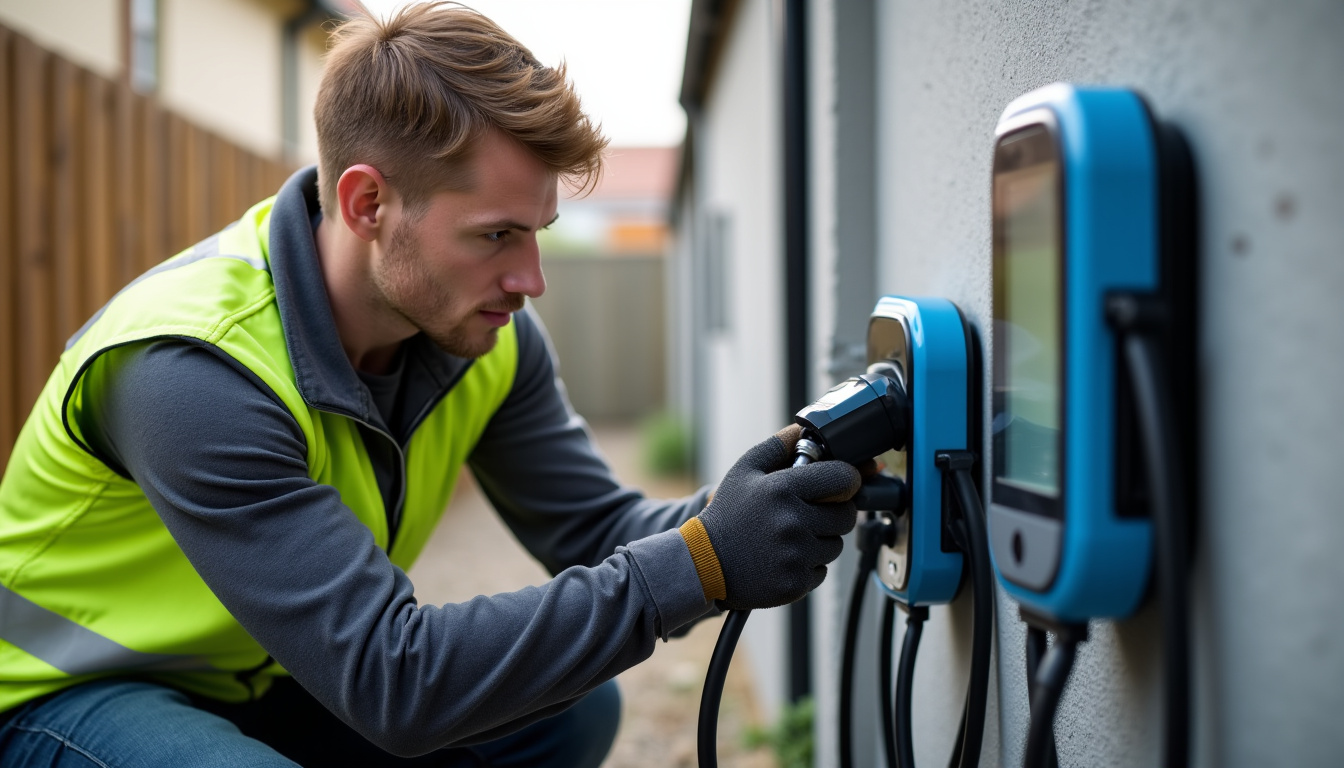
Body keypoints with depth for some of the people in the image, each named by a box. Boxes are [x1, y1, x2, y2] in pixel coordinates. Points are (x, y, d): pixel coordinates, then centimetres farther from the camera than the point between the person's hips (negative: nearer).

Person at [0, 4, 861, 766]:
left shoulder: (484, 330, -12)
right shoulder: (193, 370, -35)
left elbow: (594, 528, -4)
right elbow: (394, 683, -36)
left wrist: (734, 515, -26)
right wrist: (699, 561, -39)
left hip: (262, 680, 7)